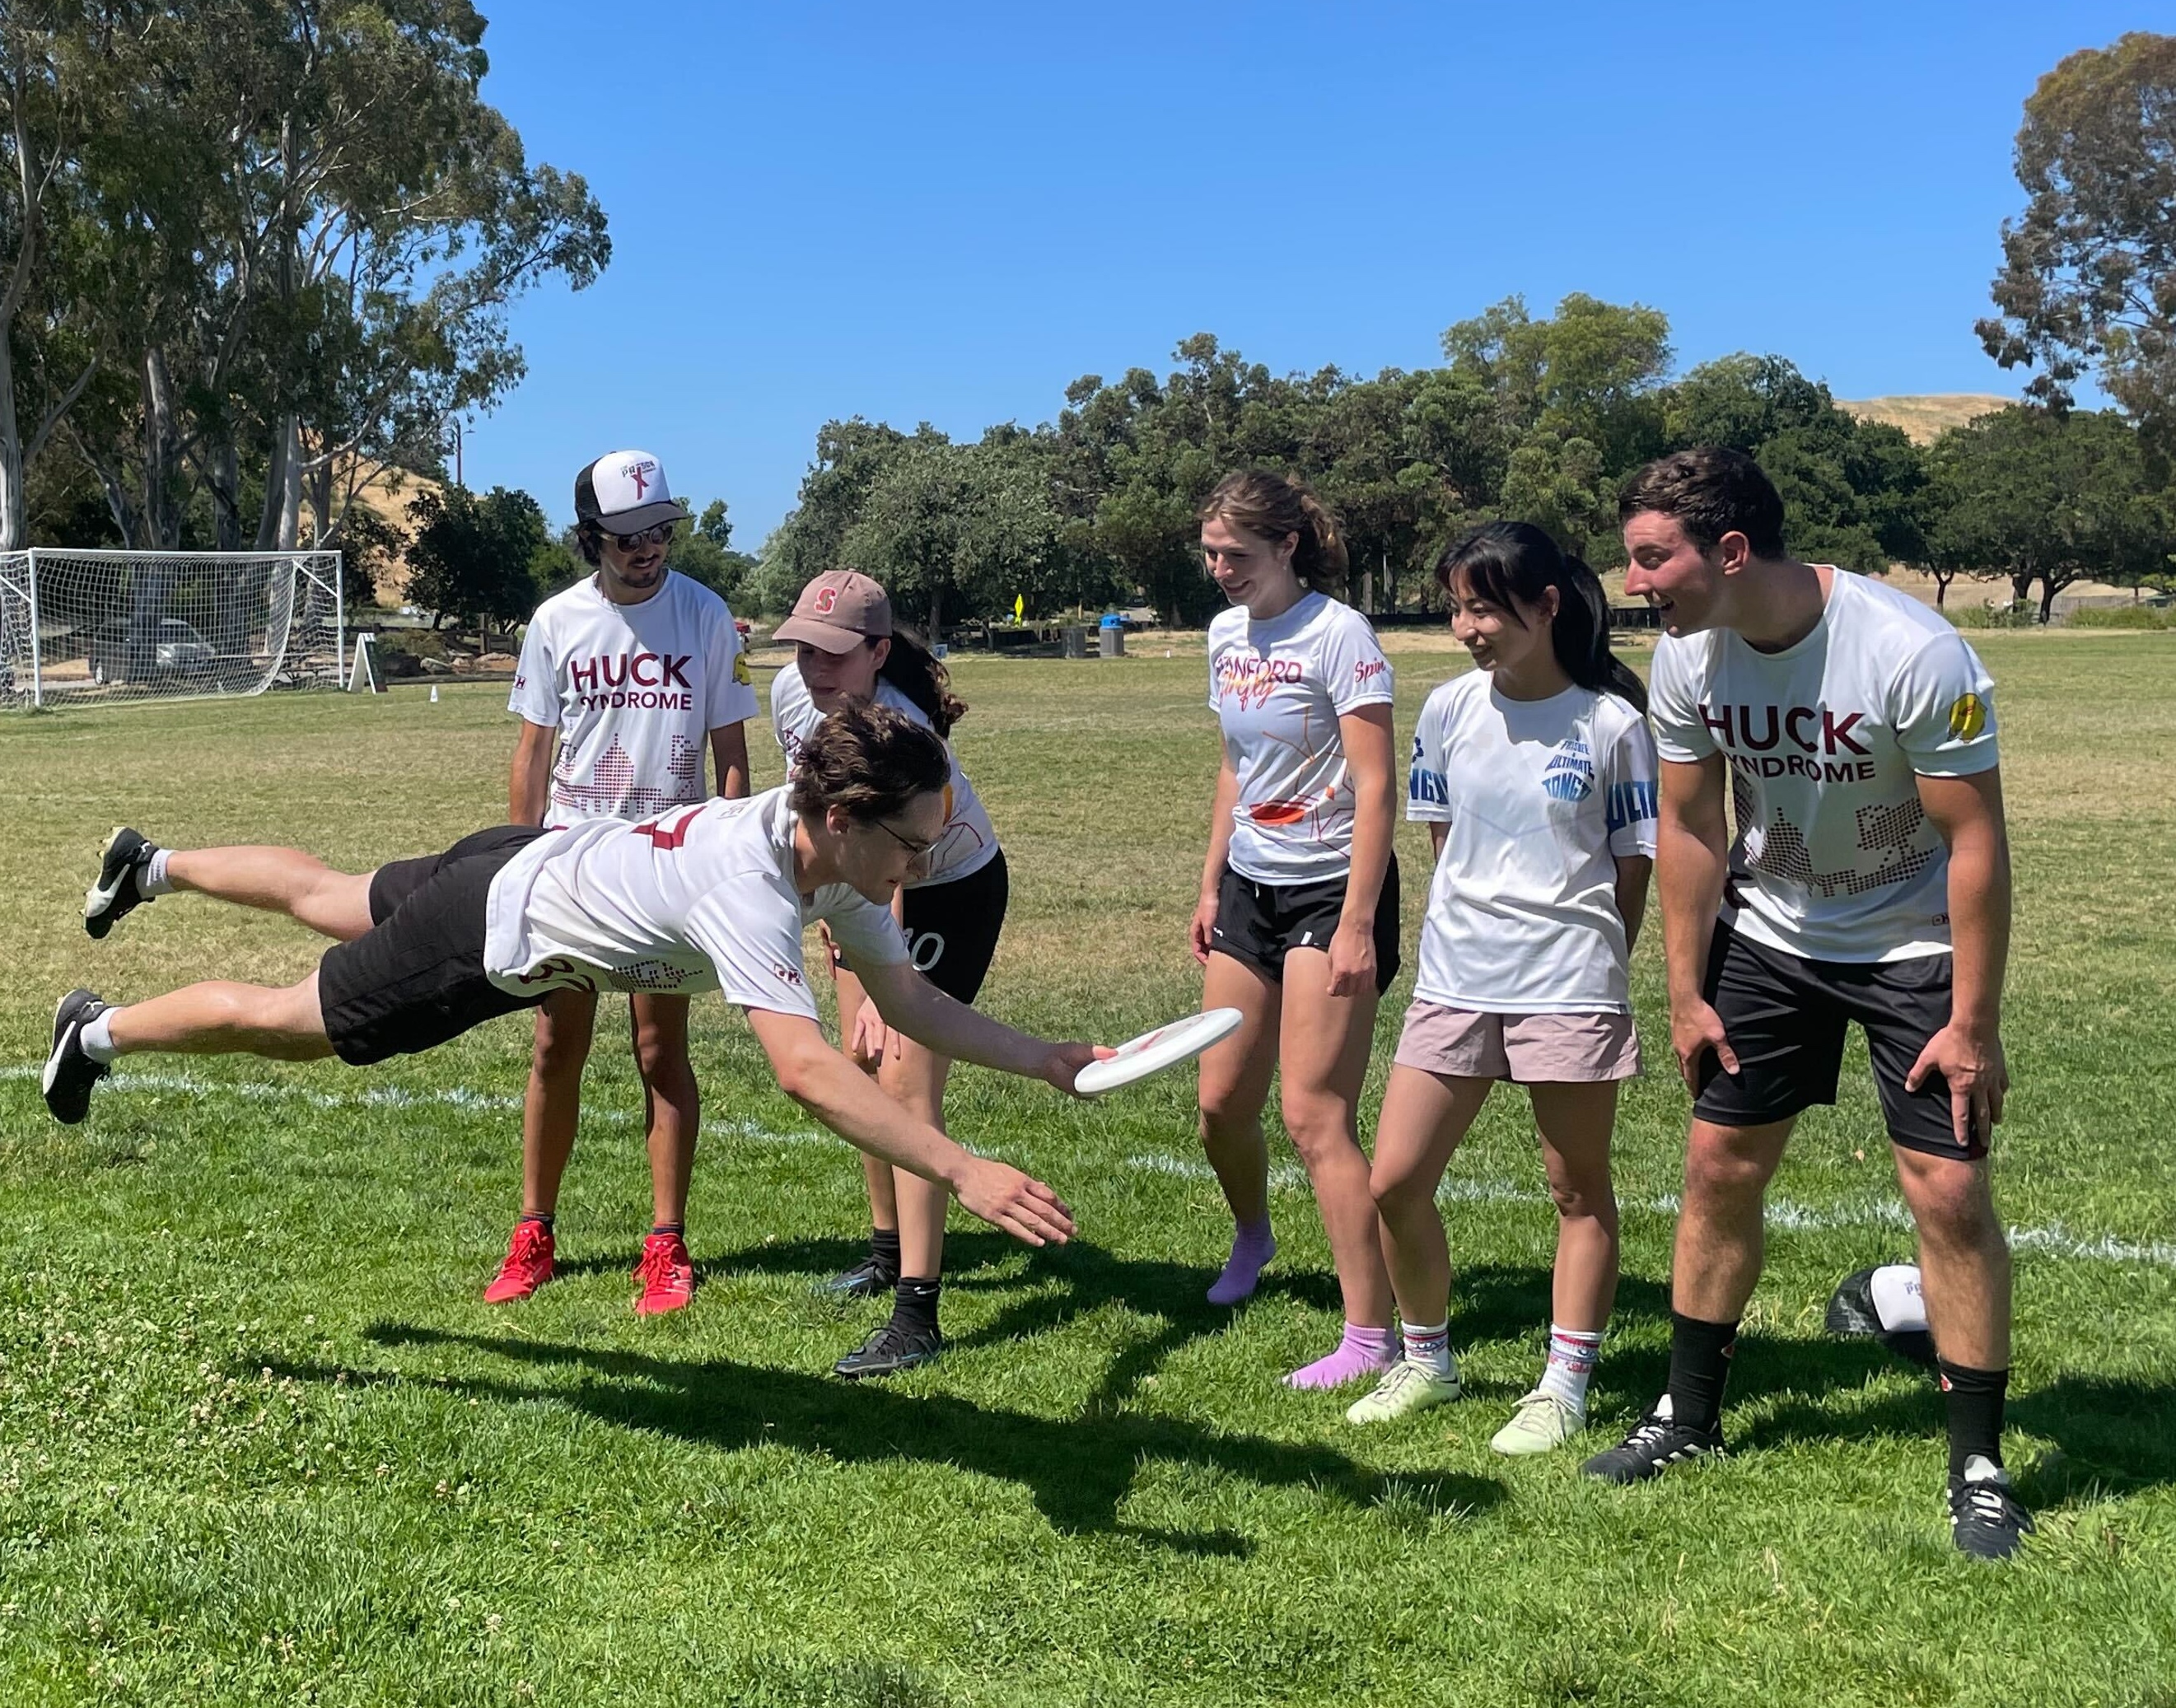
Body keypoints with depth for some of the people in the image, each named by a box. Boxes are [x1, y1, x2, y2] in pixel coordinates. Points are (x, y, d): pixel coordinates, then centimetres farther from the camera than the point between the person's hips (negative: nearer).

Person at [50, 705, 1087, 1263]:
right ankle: (101, 1031, 39)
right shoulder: (750, 894, -42)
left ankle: (157, 868, 56)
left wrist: (1043, 1060, -16)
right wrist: (963, 1173, -58)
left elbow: (907, 1000, -7)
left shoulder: (839, 856, -16)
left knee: (329, 899, 32)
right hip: (492, 932, -8)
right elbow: (803, 1069, -54)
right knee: (294, 1021, 15)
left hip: (528, 859, 8)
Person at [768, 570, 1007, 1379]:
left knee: (905, 1083, -16)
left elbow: (894, 875, -45)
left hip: (951, 893, -8)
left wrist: (881, 989, -56)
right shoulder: (791, 692, -15)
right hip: (862, 887, 8)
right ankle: (889, 1252, 34)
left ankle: (917, 1316, -16)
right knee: (859, 1071, 14)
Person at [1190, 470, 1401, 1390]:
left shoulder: (1338, 634, -14)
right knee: (1221, 1104, 12)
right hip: (1251, 889, 7)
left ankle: (1370, 1337, -3)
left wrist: (1356, 924, -22)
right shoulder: (1226, 634, 9)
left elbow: (1376, 788, -17)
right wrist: (1210, 885, 17)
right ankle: (1251, 1240, 43)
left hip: (1331, 890, -7)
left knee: (1315, 1116, -10)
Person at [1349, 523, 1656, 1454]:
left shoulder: (1611, 724, -7)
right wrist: (1471, 935, 9)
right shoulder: (1449, 711, 3)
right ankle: (1426, 1360, 24)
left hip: (1569, 984, -4)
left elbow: (1632, 870, 1)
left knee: (1579, 1192, 8)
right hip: (1453, 981, 4)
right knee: (1393, 1182, 4)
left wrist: (1593, 966, 5)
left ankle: (1563, 1387, 22)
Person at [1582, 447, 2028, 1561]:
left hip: (1914, 945, -4)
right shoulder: (1687, 654, -13)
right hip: (1769, 936, 5)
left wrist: (1973, 1024, -19)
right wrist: (1685, 995, 1)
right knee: (1719, 1165, 7)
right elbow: (1689, 824, -1)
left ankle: (1978, 1467, 8)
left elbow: (1976, 842, -22)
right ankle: (1689, 1416, 24)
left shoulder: (1915, 653, -29)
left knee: (1948, 1190, -8)